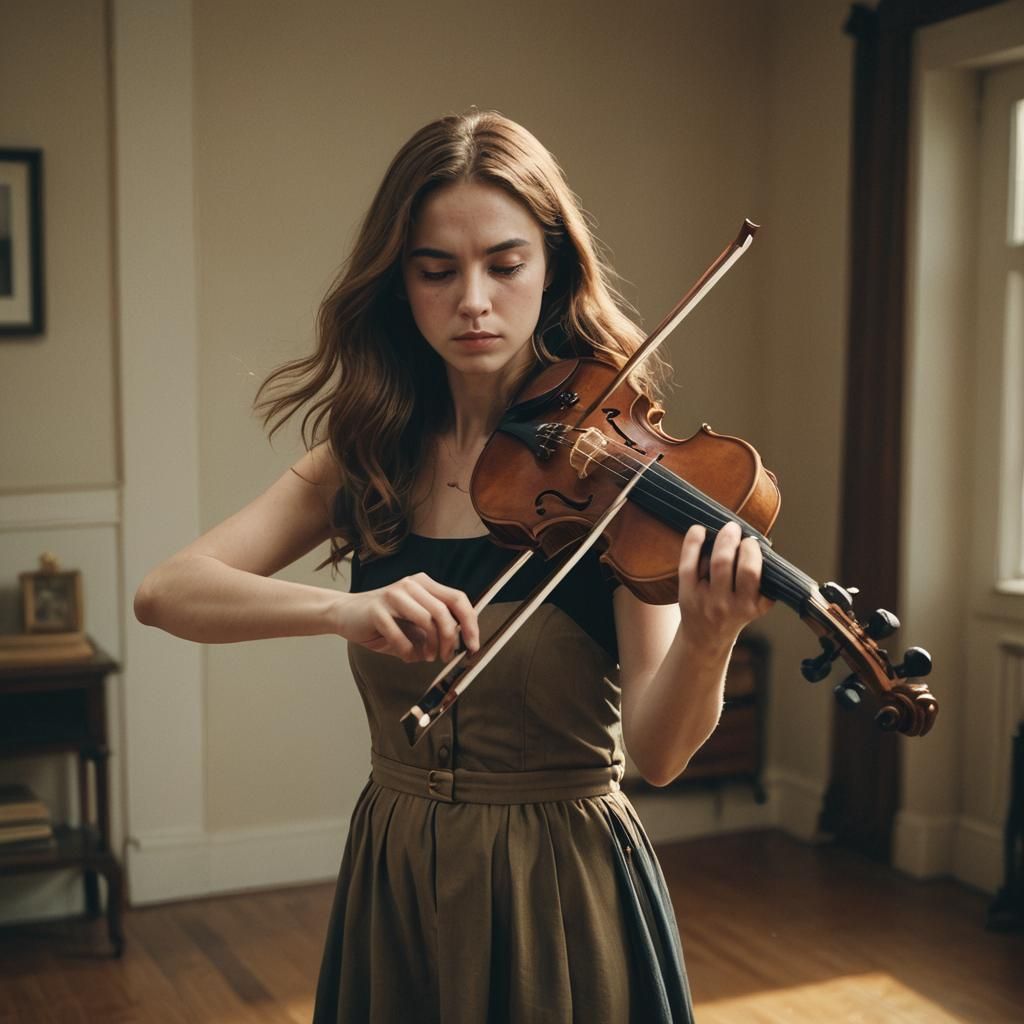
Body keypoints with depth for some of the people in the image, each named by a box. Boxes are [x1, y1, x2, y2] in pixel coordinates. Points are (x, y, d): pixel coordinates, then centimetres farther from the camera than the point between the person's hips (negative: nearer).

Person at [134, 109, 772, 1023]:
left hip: (561, 892, -3)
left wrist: (707, 638, -39)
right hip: (393, 884, 3)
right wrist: (343, 608, -33)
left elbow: (657, 751, -18)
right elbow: (165, 592, -15)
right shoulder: (371, 458, -3)